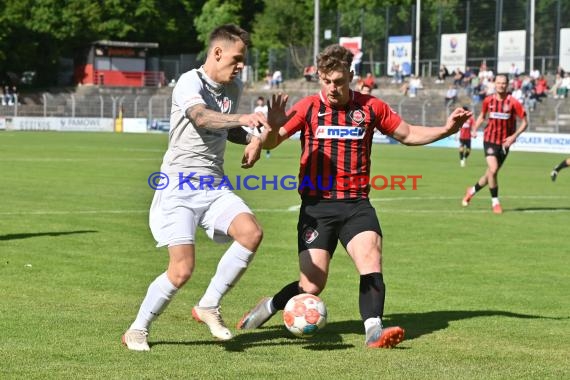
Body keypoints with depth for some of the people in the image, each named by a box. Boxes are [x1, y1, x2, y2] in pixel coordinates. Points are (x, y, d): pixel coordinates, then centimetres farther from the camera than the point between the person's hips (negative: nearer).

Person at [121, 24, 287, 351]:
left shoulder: (234, 88, 14)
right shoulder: (190, 83, -11)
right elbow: (202, 118, -33)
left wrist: (252, 139, 11)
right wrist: (242, 118, -50)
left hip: (215, 186, 7)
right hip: (180, 186, -7)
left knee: (251, 233, -21)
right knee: (182, 270, -16)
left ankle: (209, 306, -3)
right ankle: (137, 330, 8)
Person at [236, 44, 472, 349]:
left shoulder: (370, 107, 5)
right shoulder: (308, 107, 0)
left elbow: (407, 134, 16)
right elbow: (271, 142, -7)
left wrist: (446, 130, 2)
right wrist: (273, 126, -31)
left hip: (356, 204, 2)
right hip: (316, 205, -2)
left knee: (371, 258, -24)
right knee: (312, 286, -4)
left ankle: (374, 330, -26)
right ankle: (269, 306, 24)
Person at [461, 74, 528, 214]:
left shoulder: (513, 102, -10)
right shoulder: (488, 101, -1)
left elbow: (525, 122, -5)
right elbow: (482, 115, 18)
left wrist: (514, 136, -17)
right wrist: (475, 129, 2)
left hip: (504, 142, 0)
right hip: (490, 139, 0)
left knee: (492, 173, 10)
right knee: (493, 169, -18)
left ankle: (472, 190, 37)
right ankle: (495, 202, -3)